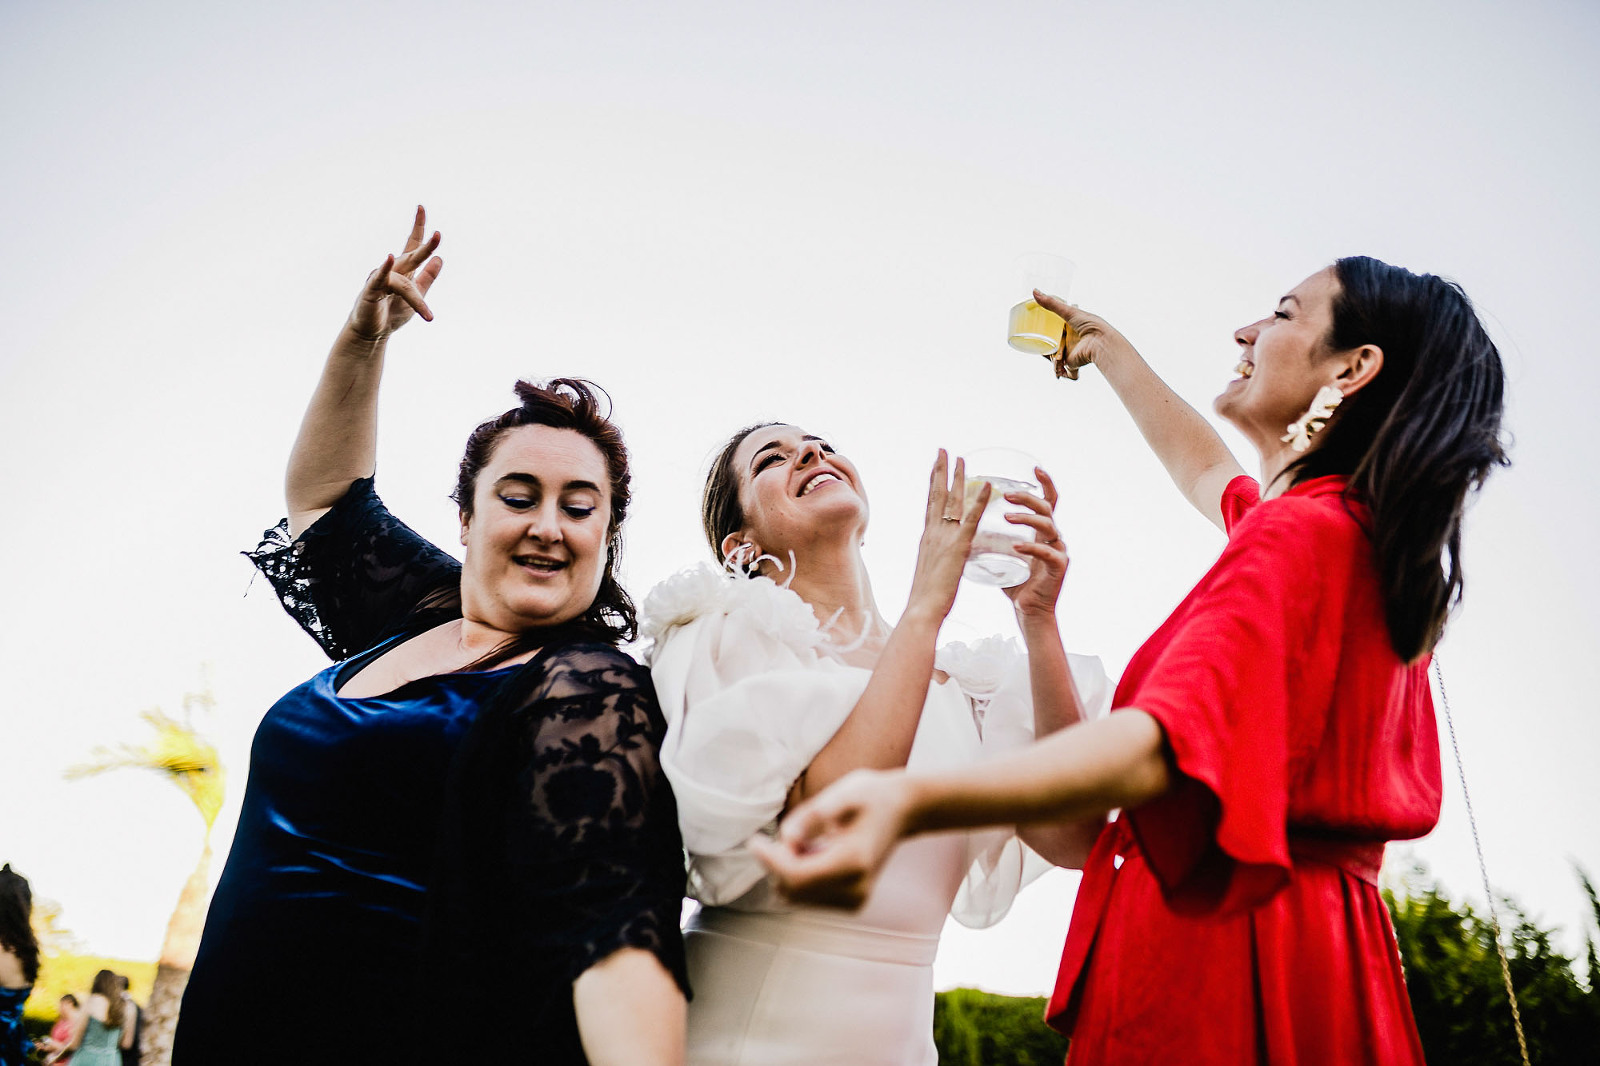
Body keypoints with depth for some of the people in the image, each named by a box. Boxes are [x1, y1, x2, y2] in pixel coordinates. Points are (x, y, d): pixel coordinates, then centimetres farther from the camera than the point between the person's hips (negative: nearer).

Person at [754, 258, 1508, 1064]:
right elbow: (1206, 471, 34)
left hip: (1218, 946, -10)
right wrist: (1107, 347, 42)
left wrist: (910, 798, -50)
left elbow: (1165, 740, -35)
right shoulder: (1363, 534, 14)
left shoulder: (1299, 532, -17)